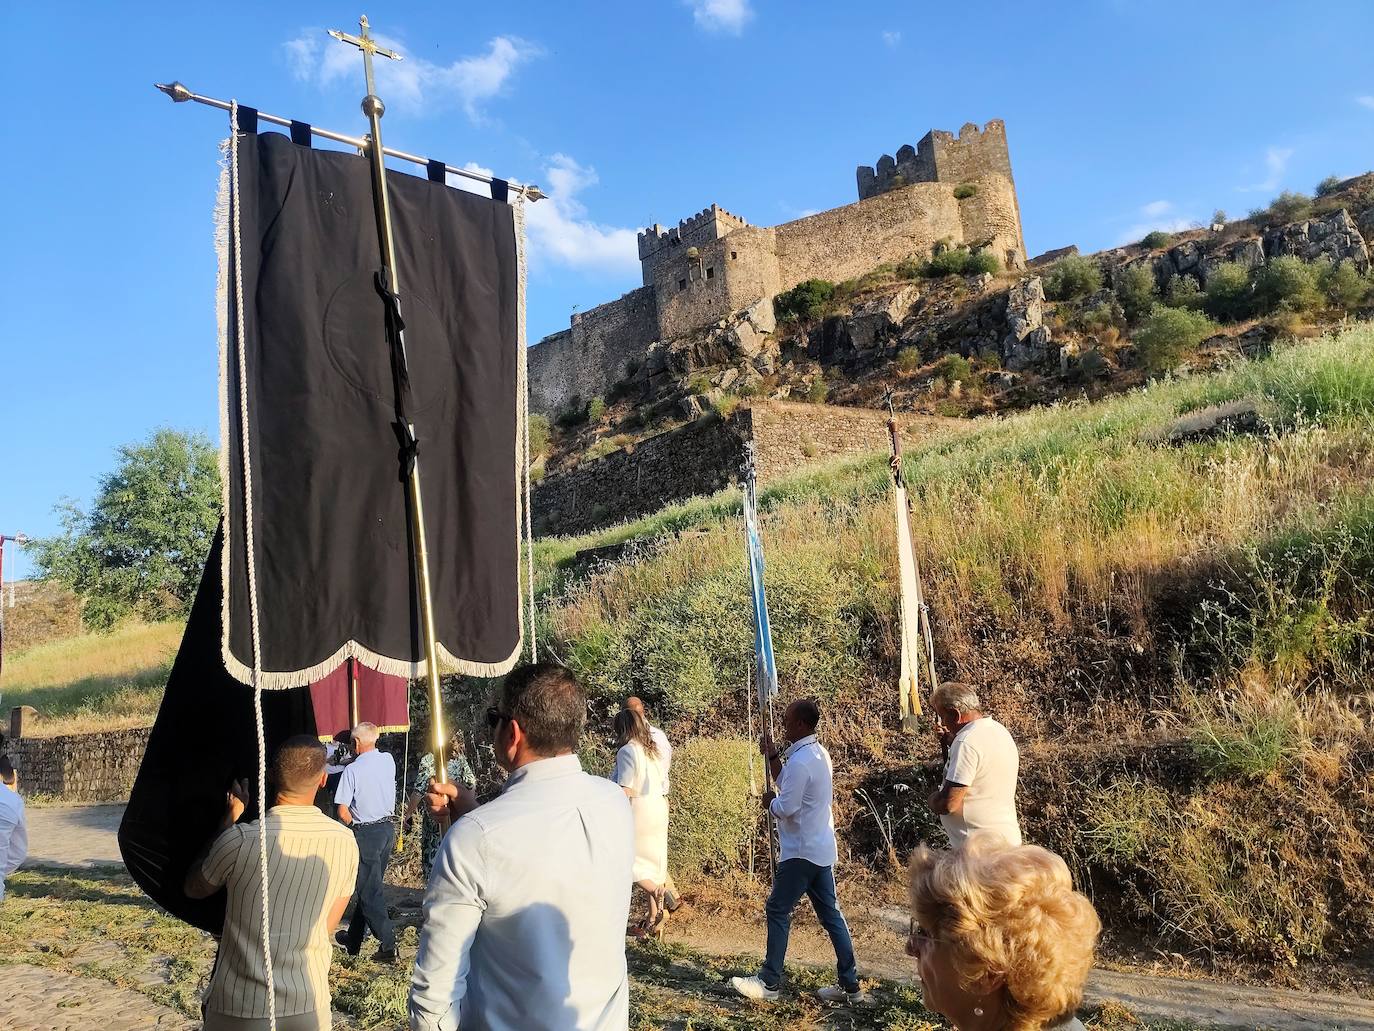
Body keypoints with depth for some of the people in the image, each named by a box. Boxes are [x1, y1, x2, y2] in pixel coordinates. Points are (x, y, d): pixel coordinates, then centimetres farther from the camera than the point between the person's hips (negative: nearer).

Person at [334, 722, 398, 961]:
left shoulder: (352, 770, -14)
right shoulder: (389, 761, 1)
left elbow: (343, 812, -12)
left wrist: (355, 825, 6)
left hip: (366, 833, -6)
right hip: (389, 827, 6)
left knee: (370, 890, 0)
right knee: (368, 886, 17)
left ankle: (388, 945, -3)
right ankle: (353, 939, 30)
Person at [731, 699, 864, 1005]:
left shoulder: (800, 761, -22)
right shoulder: (819, 754, 9)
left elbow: (786, 808, -23)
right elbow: (787, 784, 20)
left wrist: (769, 801, -4)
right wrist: (772, 756, 11)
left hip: (801, 852, -9)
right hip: (821, 849, 9)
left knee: (778, 911, 2)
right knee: (830, 914, 12)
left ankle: (769, 983, 11)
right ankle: (850, 985, 17)